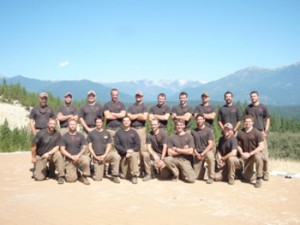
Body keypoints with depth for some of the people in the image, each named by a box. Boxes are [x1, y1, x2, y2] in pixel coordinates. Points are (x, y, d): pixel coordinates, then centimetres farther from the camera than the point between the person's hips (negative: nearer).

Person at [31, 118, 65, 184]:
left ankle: (61, 176, -21)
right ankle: (45, 170, 26)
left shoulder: (57, 134, -11)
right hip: (40, 156, -1)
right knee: (39, 177, -11)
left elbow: (57, 147, -10)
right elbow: (34, 145, -6)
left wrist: (48, 153, -26)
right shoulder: (41, 133, -15)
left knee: (58, 154, -35)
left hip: (51, 154, 1)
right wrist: (33, 157, -1)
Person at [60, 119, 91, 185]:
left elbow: (84, 147, 2)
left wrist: (78, 155, -15)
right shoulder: (64, 136, 3)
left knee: (86, 159, -36)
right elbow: (62, 149, -3)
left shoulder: (80, 136, 6)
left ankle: (84, 176, -9)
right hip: (69, 159, -1)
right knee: (71, 179, -16)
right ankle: (77, 173, 21)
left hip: (79, 157, 1)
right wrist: (71, 156, -14)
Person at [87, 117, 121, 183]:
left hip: (105, 154, 1)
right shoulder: (91, 133, 5)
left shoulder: (107, 133, 8)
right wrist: (95, 156, -9)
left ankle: (115, 176, -18)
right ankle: (99, 171, 26)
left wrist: (104, 155, -11)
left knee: (117, 156, -32)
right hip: (96, 157, -1)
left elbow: (109, 145, 3)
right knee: (97, 178, -10)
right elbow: (90, 146, 1)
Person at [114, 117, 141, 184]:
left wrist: (131, 151, -18)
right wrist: (126, 151, -18)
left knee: (133, 155, -39)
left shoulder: (134, 132, 2)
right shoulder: (118, 132, 1)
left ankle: (134, 175, -29)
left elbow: (138, 145, -1)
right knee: (124, 176, -2)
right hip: (123, 155, 1)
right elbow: (117, 145, -6)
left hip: (133, 152, -1)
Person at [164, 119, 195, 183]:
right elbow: (170, 153, -7)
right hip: (175, 159, 1)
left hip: (185, 160, -1)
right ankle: (176, 173, -4)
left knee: (191, 179, -22)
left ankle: (182, 173, 15)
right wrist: (184, 151, -8)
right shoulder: (171, 137, 1)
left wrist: (177, 149, -8)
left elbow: (190, 151, -8)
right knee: (166, 159, -34)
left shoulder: (189, 136, 1)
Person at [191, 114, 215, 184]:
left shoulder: (208, 130, -3)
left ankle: (211, 177, -21)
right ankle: (203, 168, 31)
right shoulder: (193, 131, 6)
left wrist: (202, 154, -17)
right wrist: (196, 154, -11)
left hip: (207, 151, -2)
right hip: (197, 153, 2)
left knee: (210, 157, -41)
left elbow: (211, 145, -10)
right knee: (197, 176, -5)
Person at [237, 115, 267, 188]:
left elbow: (261, 147, -16)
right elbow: (238, 145, 9)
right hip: (246, 156, 4)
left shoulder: (256, 132, -10)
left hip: (256, 152, -3)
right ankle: (255, 174, 35)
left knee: (257, 156, -41)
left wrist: (250, 154, -22)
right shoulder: (240, 133, 2)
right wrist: (242, 153, -11)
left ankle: (259, 178, -23)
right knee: (248, 178, -2)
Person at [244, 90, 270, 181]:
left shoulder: (263, 107, 3)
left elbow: (267, 120, 3)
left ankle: (265, 173, 2)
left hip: (261, 133, -3)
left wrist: (265, 131, -7)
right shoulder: (248, 108, 10)